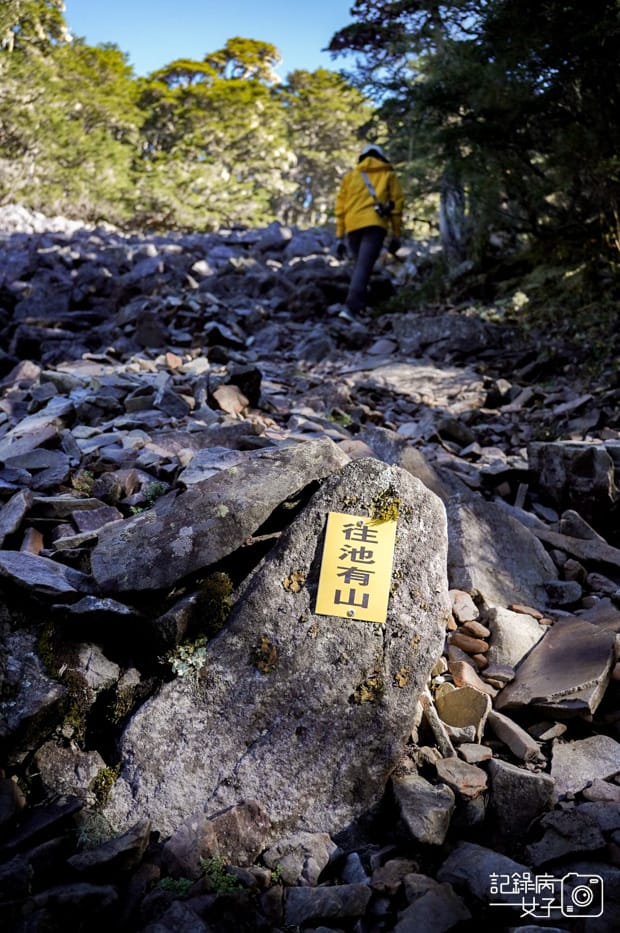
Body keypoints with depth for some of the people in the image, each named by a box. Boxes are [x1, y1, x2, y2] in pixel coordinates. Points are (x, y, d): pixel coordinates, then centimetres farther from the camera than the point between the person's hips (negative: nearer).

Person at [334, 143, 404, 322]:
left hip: (353, 226, 3)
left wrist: (340, 237, 16)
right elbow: (397, 205, 11)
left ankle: (359, 305, 15)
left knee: (359, 265, 20)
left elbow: (340, 208, 16)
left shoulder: (350, 175, 24)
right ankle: (350, 307, -29)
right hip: (375, 224, -3)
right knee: (363, 267, -13)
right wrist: (396, 235, 12)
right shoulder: (388, 175, 20)